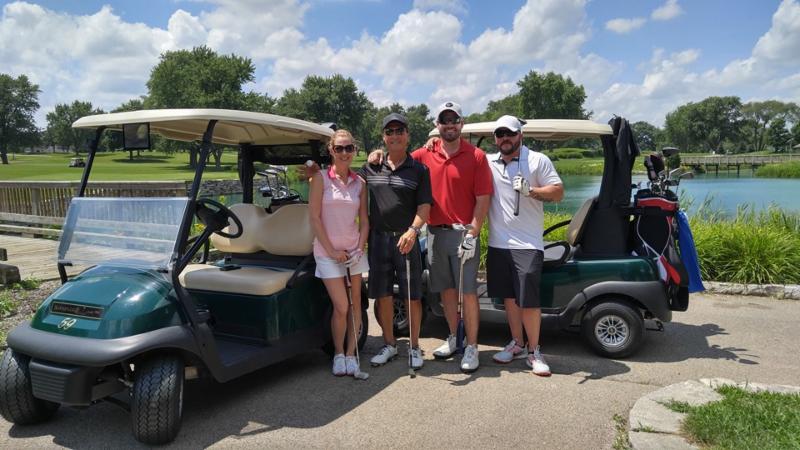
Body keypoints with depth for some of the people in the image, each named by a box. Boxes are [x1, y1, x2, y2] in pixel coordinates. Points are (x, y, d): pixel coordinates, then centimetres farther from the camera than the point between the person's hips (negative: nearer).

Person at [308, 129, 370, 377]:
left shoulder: (359, 183, 7)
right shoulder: (321, 178, -3)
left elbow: (364, 220, 8)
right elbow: (314, 217, -7)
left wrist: (360, 248, -5)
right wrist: (331, 250, -10)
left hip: (354, 249, 4)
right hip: (328, 251, -3)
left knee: (355, 304, 5)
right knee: (341, 306, -6)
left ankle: (351, 353, 19)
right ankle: (338, 354, 15)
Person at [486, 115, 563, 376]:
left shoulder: (538, 161, 1)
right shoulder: (487, 162, 10)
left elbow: (558, 193, -2)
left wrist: (531, 190, -18)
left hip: (527, 244, -4)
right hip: (497, 243, 4)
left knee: (528, 299, -4)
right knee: (509, 296, 13)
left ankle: (533, 352, 10)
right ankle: (517, 344, 27)